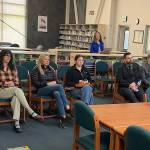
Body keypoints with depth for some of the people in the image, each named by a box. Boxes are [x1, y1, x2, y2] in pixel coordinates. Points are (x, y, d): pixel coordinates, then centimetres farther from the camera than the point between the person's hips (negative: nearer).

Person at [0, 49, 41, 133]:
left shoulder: (13, 67, 17)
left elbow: (17, 81, 14)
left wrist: (12, 84, -6)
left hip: (12, 90, 3)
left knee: (16, 97, -35)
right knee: (18, 90, -34)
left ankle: (16, 123, -44)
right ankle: (31, 112, -38)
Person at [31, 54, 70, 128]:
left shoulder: (51, 69, 20)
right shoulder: (36, 70, 4)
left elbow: (56, 81, 19)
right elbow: (36, 83, -6)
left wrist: (53, 83, -5)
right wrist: (47, 83, -15)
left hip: (52, 89, 4)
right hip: (41, 90, -4)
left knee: (57, 94, -36)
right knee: (60, 86, -31)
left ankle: (62, 116, -45)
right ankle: (66, 106, -33)